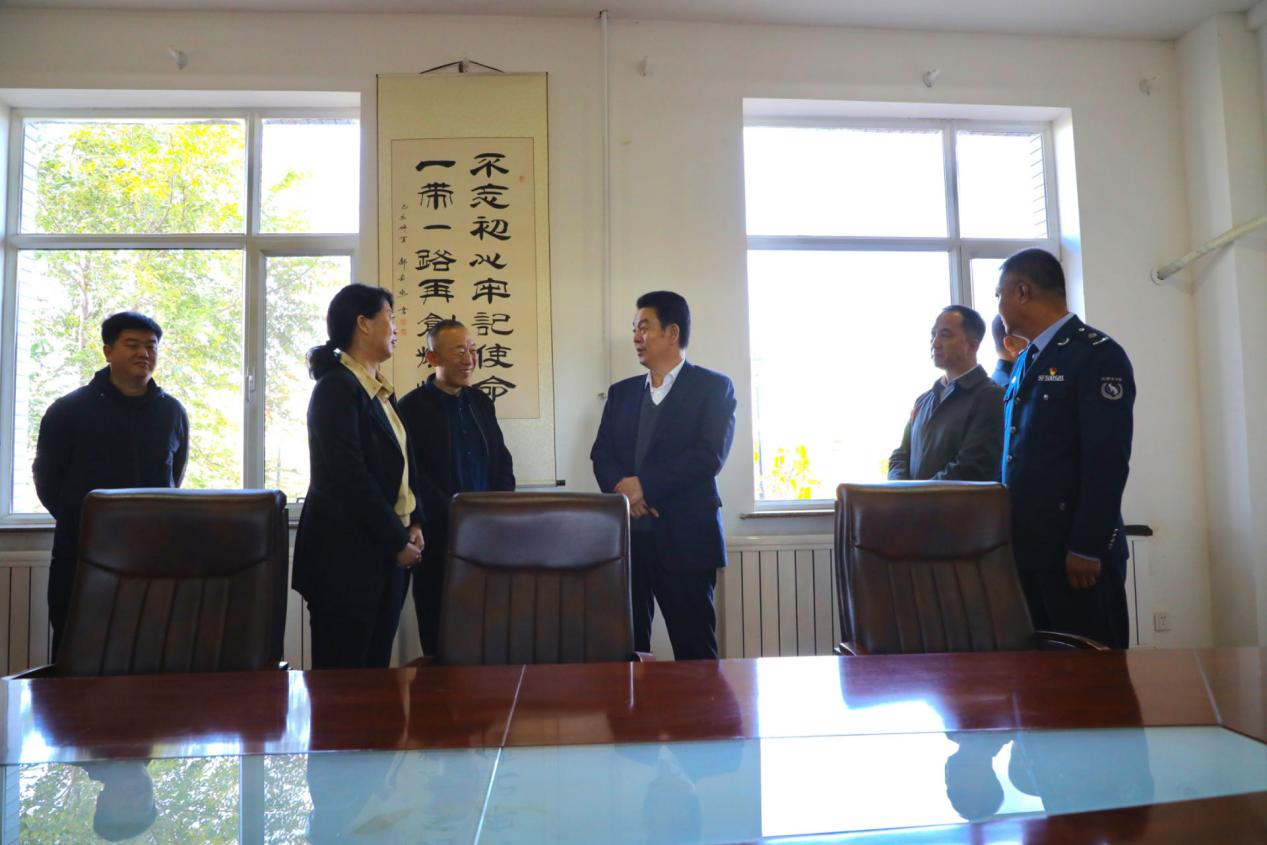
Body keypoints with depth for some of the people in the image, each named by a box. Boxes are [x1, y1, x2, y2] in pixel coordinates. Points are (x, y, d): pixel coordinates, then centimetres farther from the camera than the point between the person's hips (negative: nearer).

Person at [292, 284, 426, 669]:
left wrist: (414, 524, 1)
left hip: (388, 550, 8)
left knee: (377, 660, 13)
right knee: (343, 666, 2)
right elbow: (350, 477, -18)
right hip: (348, 552, -8)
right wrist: (398, 541, -14)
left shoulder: (382, 391, 14)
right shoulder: (336, 387, -12)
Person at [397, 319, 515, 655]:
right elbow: (416, 477, -11)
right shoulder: (412, 407, -5)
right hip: (439, 539, -4)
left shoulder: (481, 402, 13)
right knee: (440, 639, 6)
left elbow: (502, 461, 16)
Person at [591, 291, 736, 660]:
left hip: (684, 537, -4)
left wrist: (644, 485, -13)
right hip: (626, 536, 4)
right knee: (626, 647, 7)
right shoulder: (621, 392, 16)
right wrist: (622, 487, -13)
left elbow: (709, 455, -11)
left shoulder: (713, 387, 1)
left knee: (694, 650, 3)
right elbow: (601, 454, 8)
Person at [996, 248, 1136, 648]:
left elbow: (1108, 462, -17)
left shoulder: (1098, 355, -9)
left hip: (1078, 554, -8)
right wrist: (1009, 506, 12)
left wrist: (1086, 550, -18)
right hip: (1026, 547, 8)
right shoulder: (1024, 362, 17)